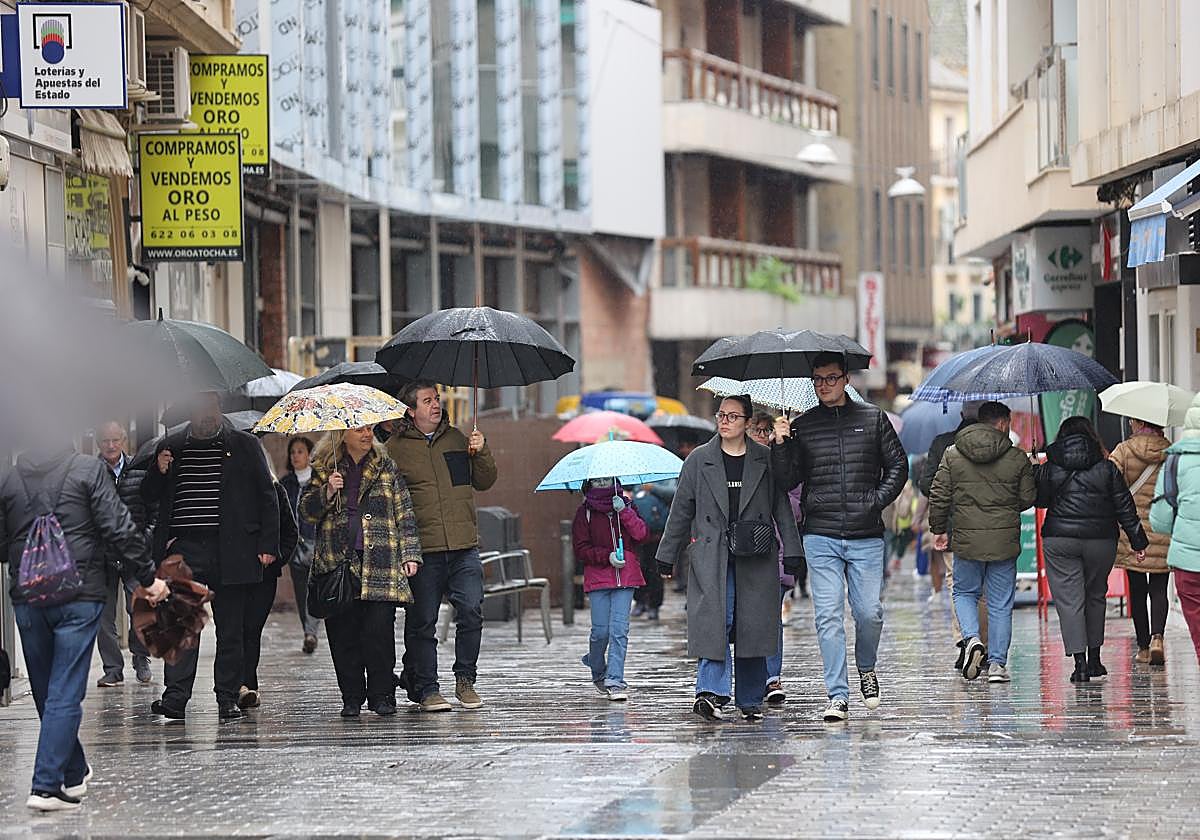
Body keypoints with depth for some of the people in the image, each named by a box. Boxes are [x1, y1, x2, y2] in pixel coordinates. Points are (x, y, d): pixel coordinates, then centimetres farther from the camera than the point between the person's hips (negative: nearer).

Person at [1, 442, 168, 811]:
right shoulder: (89, 470, -5)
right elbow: (119, 529, -9)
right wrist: (148, 577, -1)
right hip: (79, 596, -3)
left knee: (46, 692, 17)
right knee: (64, 694, -3)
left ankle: (74, 774, 29)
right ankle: (46, 785, -9)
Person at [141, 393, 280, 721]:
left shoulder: (244, 445, 7)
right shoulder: (171, 447, 13)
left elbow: (267, 497, 8)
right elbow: (149, 497, 19)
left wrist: (268, 545, 0)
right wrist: (158, 472, -2)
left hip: (230, 552, -1)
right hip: (185, 550, 1)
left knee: (230, 630, 4)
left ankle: (227, 699, 10)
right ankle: (175, 697, -12)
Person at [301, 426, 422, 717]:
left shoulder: (386, 467, 12)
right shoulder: (324, 469, 12)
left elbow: (405, 514, 11)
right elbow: (307, 510, 7)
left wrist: (410, 554, 3)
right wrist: (328, 491, -11)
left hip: (380, 564, -1)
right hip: (337, 561, 1)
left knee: (379, 631, -10)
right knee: (343, 633, -1)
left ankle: (382, 695, 1)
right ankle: (351, 698, 8)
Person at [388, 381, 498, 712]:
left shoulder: (456, 439, 15)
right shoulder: (396, 448, 3)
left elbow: (484, 482, 19)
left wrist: (481, 452, 0)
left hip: (464, 548, 3)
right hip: (423, 549, -3)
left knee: (471, 613, -7)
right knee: (422, 623, 0)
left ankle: (465, 681, 7)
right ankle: (427, 689, 8)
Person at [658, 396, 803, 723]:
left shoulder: (766, 460, 8)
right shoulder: (699, 460, 8)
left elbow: (781, 508, 9)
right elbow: (681, 510, 11)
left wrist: (793, 551, 2)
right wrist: (666, 556, 11)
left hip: (756, 559, 1)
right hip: (711, 557, -1)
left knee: (753, 625, 2)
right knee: (714, 621, -15)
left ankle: (750, 701, 12)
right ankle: (712, 691, -23)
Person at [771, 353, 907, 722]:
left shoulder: (873, 419, 7)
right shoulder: (801, 426, 7)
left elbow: (898, 466, 10)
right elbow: (787, 481, 5)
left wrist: (878, 500, -3)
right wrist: (780, 445, -10)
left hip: (866, 537, 0)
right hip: (821, 537, 0)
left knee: (869, 613, -1)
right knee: (828, 616, -5)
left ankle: (866, 669, 29)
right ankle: (837, 696, -3)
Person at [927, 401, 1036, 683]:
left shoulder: (952, 454, -1)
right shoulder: (1017, 458, -4)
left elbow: (939, 496, 0)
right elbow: (1028, 498, 0)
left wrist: (939, 529, 12)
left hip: (966, 539, 1)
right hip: (1005, 540, -1)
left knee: (964, 592, 19)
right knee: (1001, 603, 8)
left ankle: (972, 638, -5)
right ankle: (997, 663, 8)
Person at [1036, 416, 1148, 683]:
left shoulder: (1049, 469, -1)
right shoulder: (1106, 468, 2)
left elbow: (1040, 500, 8)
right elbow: (1125, 507, 3)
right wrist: (1138, 541, 7)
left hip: (1059, 540, -2)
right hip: (1101, 541, 2)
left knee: (1068, 600, -2)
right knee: (1096, 596, 18)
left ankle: (1080, 660, -13)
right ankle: (1094, 658, 23)